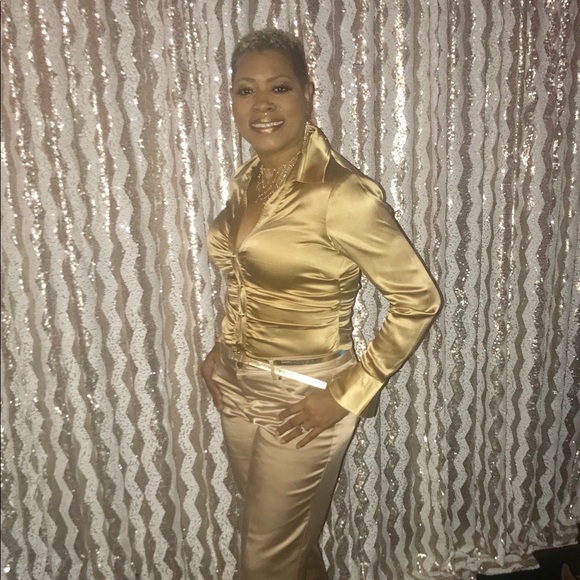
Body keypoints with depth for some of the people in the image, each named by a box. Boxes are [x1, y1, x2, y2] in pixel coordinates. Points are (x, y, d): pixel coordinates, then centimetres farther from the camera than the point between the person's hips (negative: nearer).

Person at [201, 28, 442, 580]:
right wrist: (222, 348, 8)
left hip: (300, 399, -7)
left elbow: (418, 299, -17)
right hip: (237, 388, 7)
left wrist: (347, 393, -17)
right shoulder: (246, 179, 2)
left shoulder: (343, 194, -22)